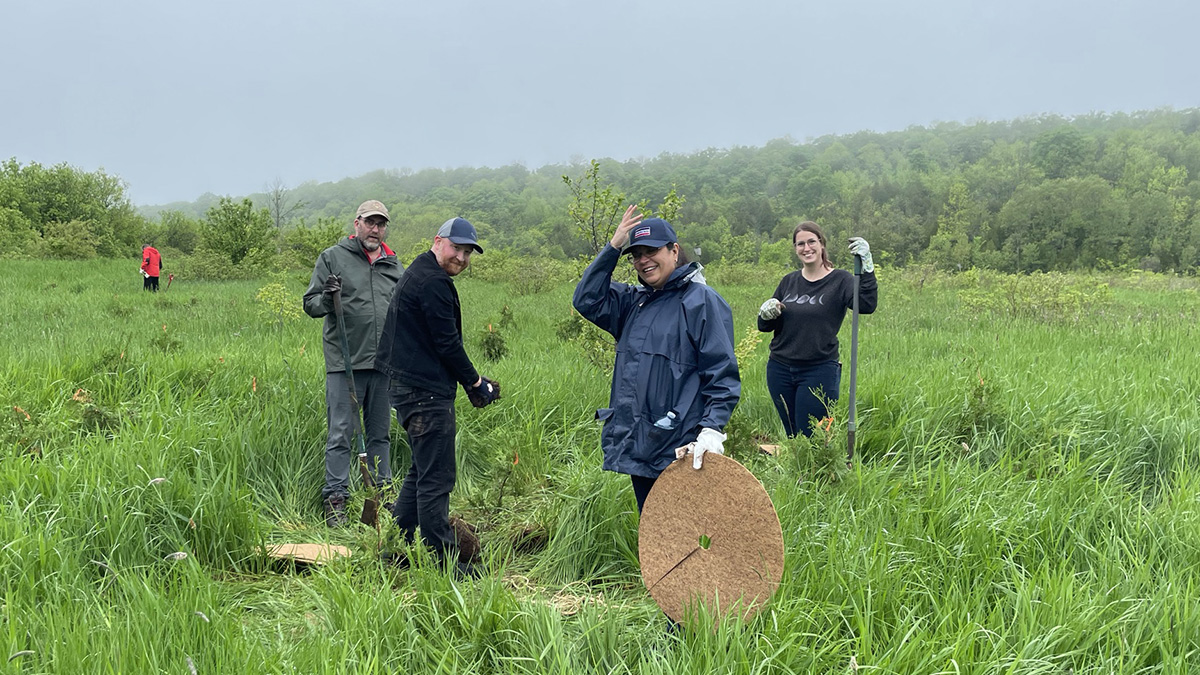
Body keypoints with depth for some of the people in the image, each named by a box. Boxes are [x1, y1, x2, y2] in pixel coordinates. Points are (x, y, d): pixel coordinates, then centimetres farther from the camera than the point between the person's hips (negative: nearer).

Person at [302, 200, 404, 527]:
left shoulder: (394, 265, 14)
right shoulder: (332, 257, 2)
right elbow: (310, 304, 2)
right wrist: (327, 298, -20)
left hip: (384, 363, 4)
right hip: (344, 364, -4)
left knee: (380, 433, 12)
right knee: (342, 434, -3)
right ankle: (335, 499, 2)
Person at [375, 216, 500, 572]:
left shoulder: (420, 274, 19)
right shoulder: (433, 282, -15)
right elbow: (446, 343, -17)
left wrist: (469, 380, 18)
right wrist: (475, 382, -4)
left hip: (410, 386, 11)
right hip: (426, 392, -11)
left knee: (422, 470, 19)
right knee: (436, 478, -7)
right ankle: (442, 559, -2)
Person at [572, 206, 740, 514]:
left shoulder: (701, 300, -7)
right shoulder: (633, 301, 16)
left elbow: (723, 373, -11)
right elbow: (587, 301, 5)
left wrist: (711, 430, -20)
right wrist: (612, 248, 0)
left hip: (678, 451, -7)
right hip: (636, 445, 8)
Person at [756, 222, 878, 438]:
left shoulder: (840, 280, -4)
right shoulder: (789, 282, 9)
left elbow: (867, 305, -23)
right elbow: (765, 327, 12)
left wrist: (866, 265, -32)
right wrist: (766, 314, -11)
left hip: (819, 372, -4)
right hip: (780, 370, 5)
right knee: (792, 437, 12)